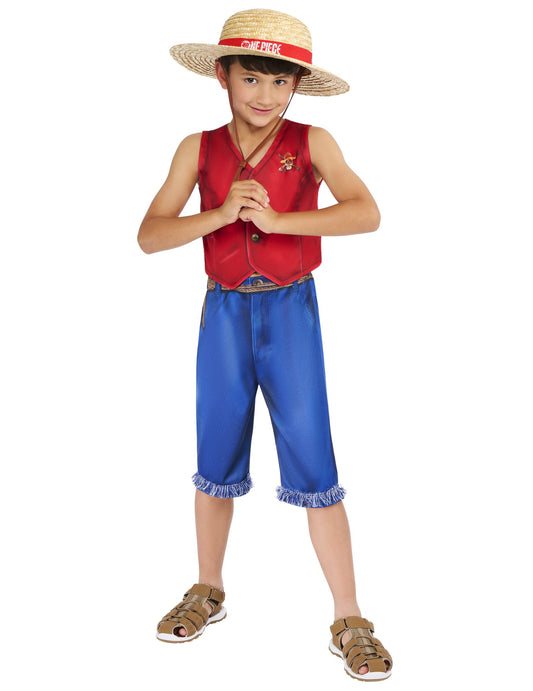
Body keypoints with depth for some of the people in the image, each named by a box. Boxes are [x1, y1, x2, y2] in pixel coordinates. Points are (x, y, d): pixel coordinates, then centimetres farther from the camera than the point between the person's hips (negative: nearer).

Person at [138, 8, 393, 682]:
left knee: (313, 468, -2)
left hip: (291, 311, -2)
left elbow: (366, 213, -19)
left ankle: (349, 621, 11)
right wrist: (221, 214, -21)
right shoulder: (198, 149, 0)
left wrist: (275, 218, -25)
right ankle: (208, 593, 34)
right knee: (216, 464, 13)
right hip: (224, 312, 2)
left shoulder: (312, 143, -5)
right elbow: (150, 234, -7)